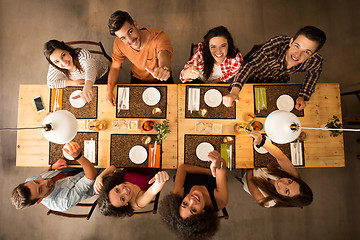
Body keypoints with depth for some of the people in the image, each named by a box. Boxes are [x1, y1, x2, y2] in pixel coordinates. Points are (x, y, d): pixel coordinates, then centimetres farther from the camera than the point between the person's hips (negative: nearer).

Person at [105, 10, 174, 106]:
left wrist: (164, 68, -78)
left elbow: (164, 54, -53)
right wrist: (109, 90, -20)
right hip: (138, 80, 2)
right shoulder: (119, 43, -20)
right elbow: (115, 67, -6)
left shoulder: (159, 36, -32)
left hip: (161, 80, -2)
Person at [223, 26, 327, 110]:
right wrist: (234, 91, -64)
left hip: (278, 81, 3)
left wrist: (302, 96, -15)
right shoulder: (276, 44, -44)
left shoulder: (315, 61, -30)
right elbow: (250, 65, -50)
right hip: (253, 78, -2)